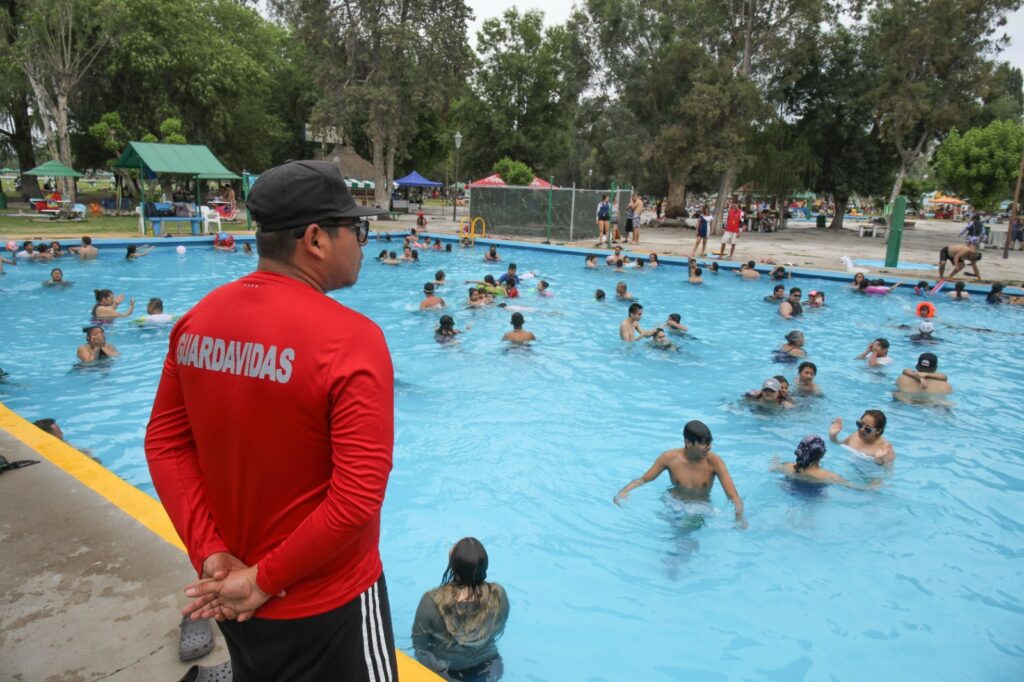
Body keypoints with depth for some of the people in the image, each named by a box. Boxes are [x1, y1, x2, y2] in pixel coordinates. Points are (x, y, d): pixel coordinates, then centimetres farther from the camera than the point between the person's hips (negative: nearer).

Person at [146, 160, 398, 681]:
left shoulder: (199, 319, -4)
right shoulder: (350, 338, -24)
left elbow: (165, 444, 0)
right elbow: (358, 498, -27)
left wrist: (210, 554, -3)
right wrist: (267, 580, -15)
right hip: (325, 608, -6)